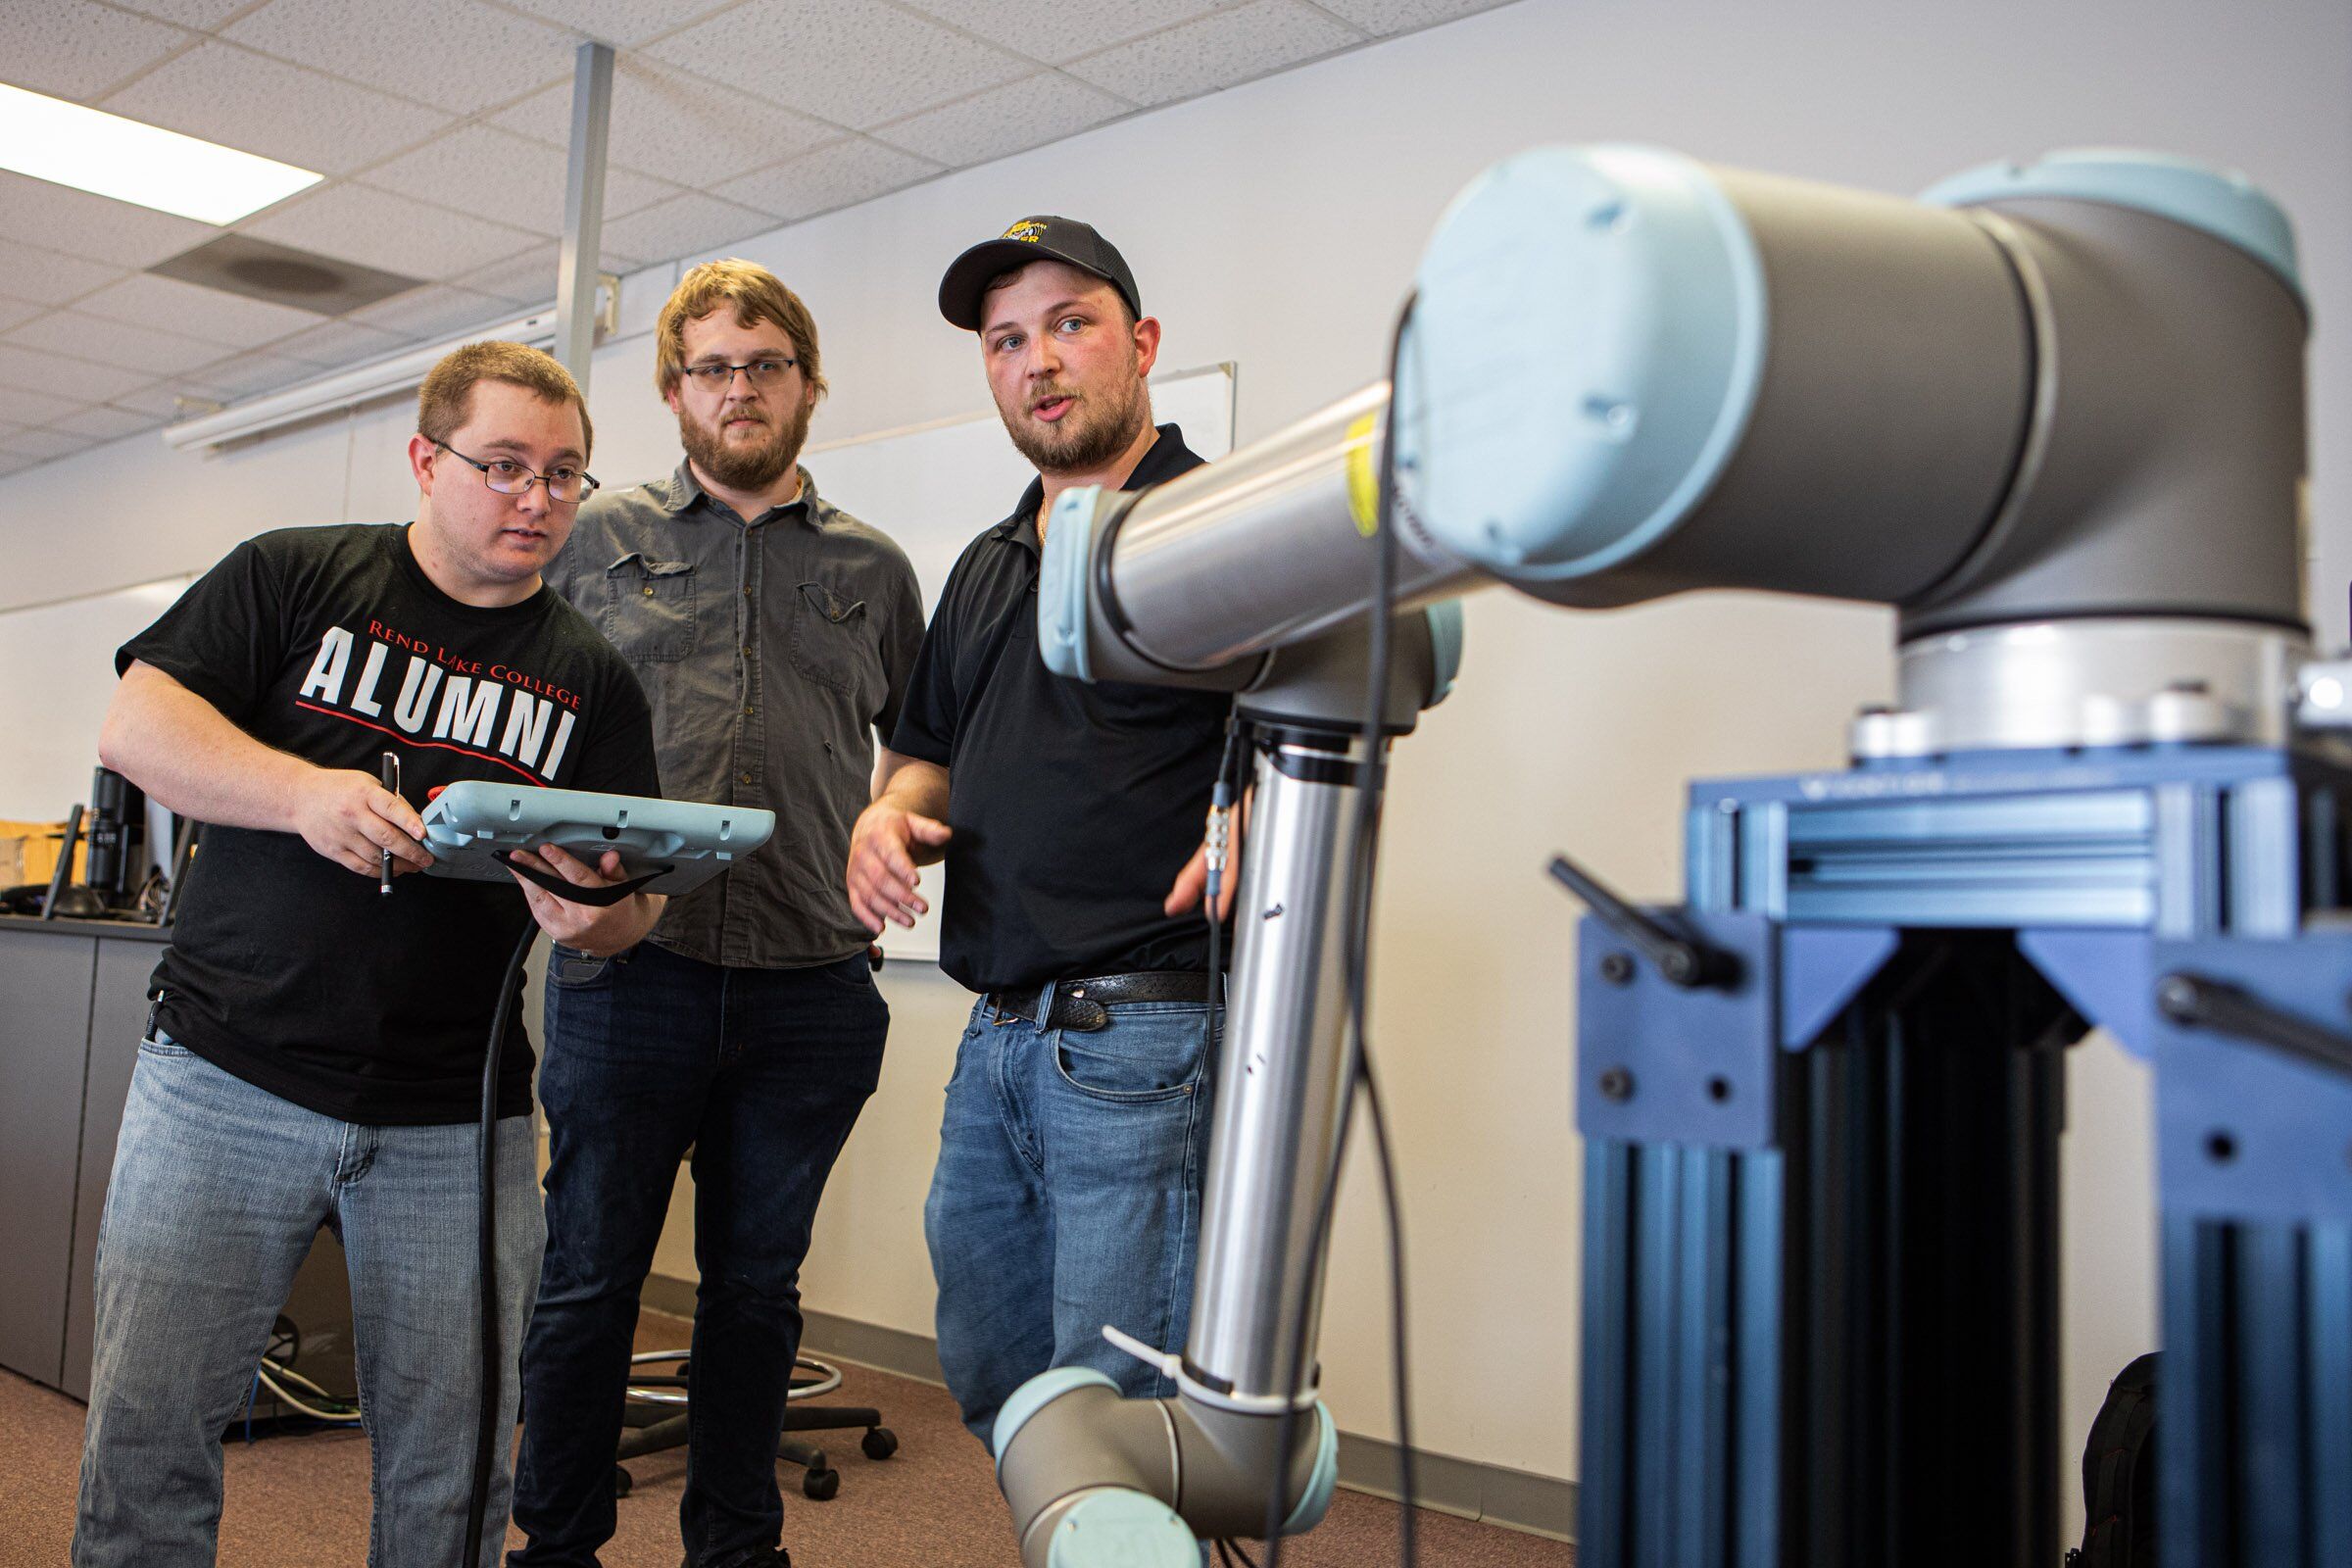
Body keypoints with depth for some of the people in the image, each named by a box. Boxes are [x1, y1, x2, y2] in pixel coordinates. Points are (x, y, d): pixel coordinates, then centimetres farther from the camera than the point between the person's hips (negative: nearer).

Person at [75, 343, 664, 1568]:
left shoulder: (592, 678, 9)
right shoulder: (294, 577, 5)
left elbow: (639, 893, 7)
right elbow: (136, 725, -4)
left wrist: (593, 914, -17)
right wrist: (305, 793, -21)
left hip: (457, 1120, 2)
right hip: (228, 1076, -1)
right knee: (147, 1429, 3)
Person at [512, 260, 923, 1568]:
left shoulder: (875, 571, 12)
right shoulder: (599, 541, 10)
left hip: (810, 987, 1)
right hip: (629, 971, -1)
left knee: (758, 1287, 13)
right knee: (590, 1276, 7)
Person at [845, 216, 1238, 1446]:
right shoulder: (986, 569, 20)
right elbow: (929, 752, 26)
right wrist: (889, 814, 4)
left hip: (1145, 1034, -8)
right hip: (997, 1040, 8)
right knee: (989, 1381, 19)